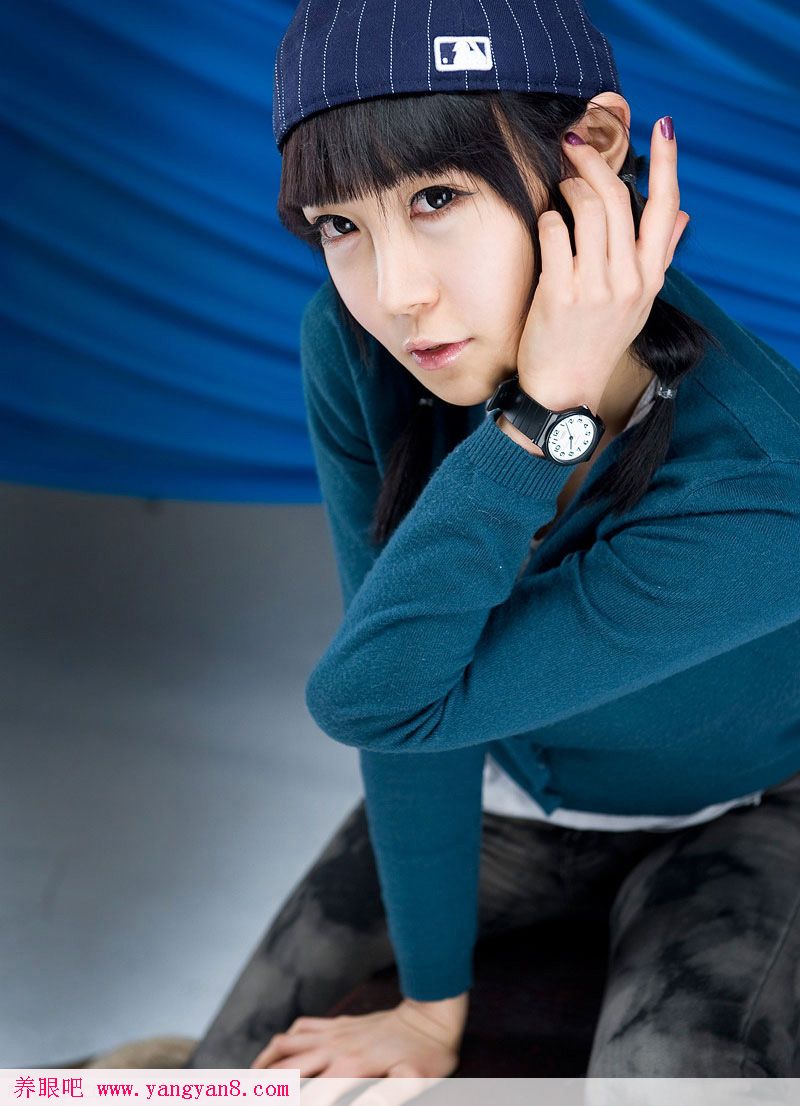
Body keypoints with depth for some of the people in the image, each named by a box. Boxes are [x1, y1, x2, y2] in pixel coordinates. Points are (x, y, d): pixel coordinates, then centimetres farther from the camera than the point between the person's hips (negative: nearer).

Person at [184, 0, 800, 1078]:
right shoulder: (355, 350, -26)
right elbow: (409, 703, -19)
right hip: (499, 785, 3)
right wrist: (434, 1002, -11)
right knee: (236, 1068, -3)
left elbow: (377, 698, -34)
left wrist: (544, 416, -44)